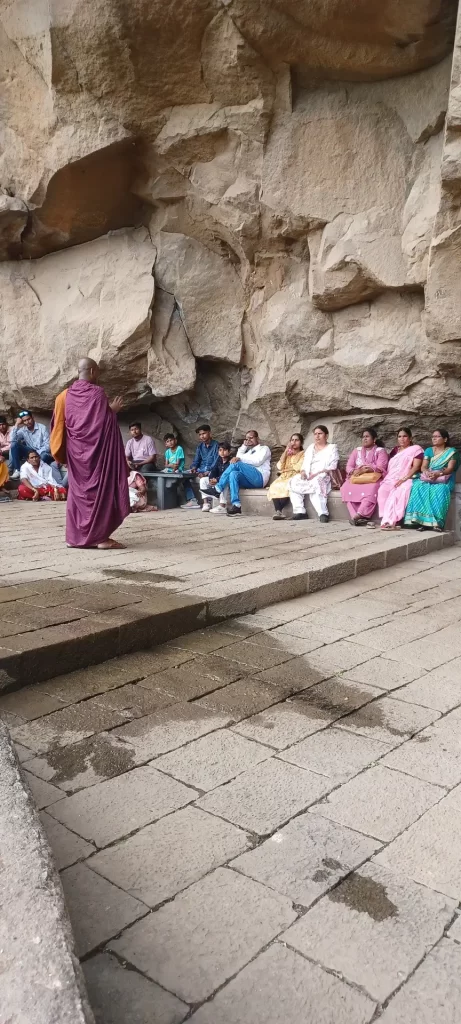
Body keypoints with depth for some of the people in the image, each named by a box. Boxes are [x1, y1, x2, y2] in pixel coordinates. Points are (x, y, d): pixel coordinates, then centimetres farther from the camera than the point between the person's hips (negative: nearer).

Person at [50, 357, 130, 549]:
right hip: (96, 450, -6)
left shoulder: (66, 395, 9)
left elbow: (59, 424, 14)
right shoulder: (97, 392, -11)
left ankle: (75, 536, 10)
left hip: (75, 450, 6)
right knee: (100, 489, -2)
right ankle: (100, 536, -4)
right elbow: (104, 421, -14)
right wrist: (112, 410, 3)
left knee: (78, 490, 10)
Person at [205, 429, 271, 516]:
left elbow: (257, 462, -6)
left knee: (236, 464, -23)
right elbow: (238, 457, 17)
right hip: (249, 480, 6)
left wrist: (241, 459, -13)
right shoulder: (249, 451, 34)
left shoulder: (264, 448, 14)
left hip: (259, 478, -6)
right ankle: (236, 506, -40)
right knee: (234, 474, -27)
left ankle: (218, 489, -23)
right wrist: (244, 446, 18)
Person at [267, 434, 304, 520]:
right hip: (285, 477, 4)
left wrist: (285, 469, 1)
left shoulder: (304, 454, 10)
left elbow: (298, 468, -7)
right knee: (275, 486, -28)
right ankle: (278, 512, -41)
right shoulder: (287, 454, 24)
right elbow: (279, 467, 6)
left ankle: (278, 511, -31)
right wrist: (286, 451, 4)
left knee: (287, 487, -36)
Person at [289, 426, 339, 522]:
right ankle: (300, 511, -26)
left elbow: (332, 467, -5)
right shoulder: (310, 448, 26)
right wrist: (303, 472, -4)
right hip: (308, 477, 6)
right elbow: (305, 464, 21)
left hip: (324, 477, -6)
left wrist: (317, 474, -18)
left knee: (315, 483, -39)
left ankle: (323, 513, -42)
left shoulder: (332, 448, 8)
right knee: (294, 482, -22)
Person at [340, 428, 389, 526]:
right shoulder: (356, 451, 20)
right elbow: (348, 467, 11)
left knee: (370, 489, -38)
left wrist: (365, 470, -22)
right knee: (346, 488, -29)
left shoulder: (380, 451, 7)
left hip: (373, 479, -3)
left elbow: (380, 468, -8)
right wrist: (354, 471, -13)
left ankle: (358, 516, -45)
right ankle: (355, 517, -39)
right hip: (356, 479, 4)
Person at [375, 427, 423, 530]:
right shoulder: (395, 450, 25)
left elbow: (416, 467, -5)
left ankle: (390, 520, -42)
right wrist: (387, 478, 1)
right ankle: (387, 519, -35)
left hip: (407, 480, -5)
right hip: (391, 479, 5)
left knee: (397, 492, -38)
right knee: (382, 490, -29)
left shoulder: (416, 449, 7)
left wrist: (404, 479, -18)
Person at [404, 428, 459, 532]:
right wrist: (427, 473, -18)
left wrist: (438, 474, -24)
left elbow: (450, 469, -6)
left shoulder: (451, 452, 6)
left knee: (439, 491, -37)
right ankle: (421, 519, -36)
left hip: (444, 479, -3)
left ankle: (436, 521, -41)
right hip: (427, 478, 3)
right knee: (418, 487, -31)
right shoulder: (428, 451, 18)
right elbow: (423, 467, 7)